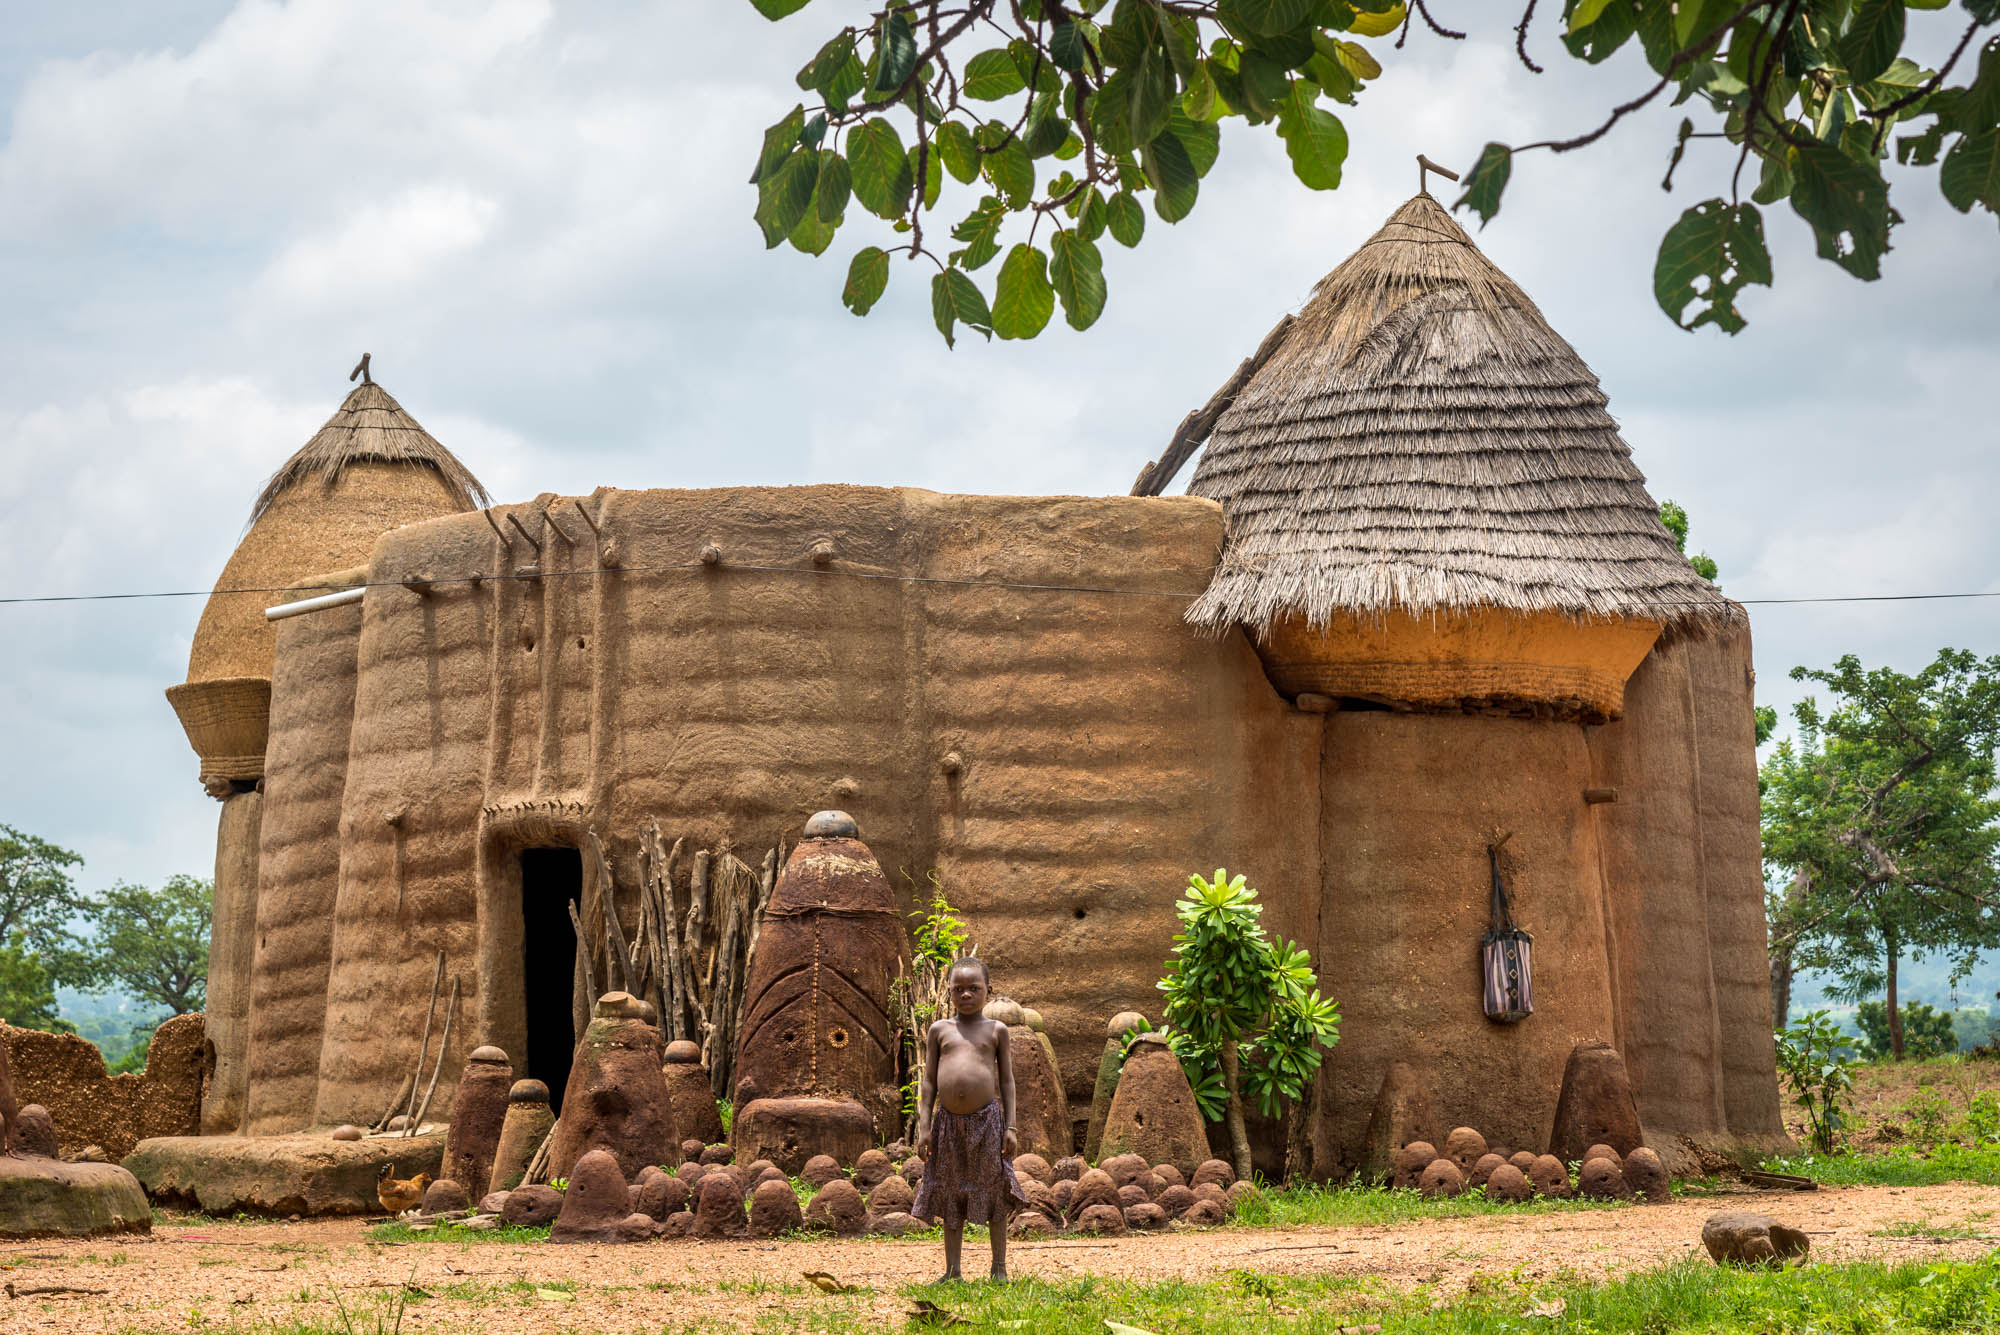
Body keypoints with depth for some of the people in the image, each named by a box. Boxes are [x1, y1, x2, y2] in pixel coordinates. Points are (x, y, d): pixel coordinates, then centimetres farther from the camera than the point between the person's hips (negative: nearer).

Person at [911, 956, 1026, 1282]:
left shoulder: (995, 1030, 5)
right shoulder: (939, 1030, 6)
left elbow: (1006, 1080, 6)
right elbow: (929, 1082, 7)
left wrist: (1010, 1127, -1)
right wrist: (923, 1128, 1)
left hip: (986, 1120, -1)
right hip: (949, 1121, 1)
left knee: (994, 1193, 3)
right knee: (951, 1197, 6)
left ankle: (999, 1268, 12)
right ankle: (952, 1270, 12)